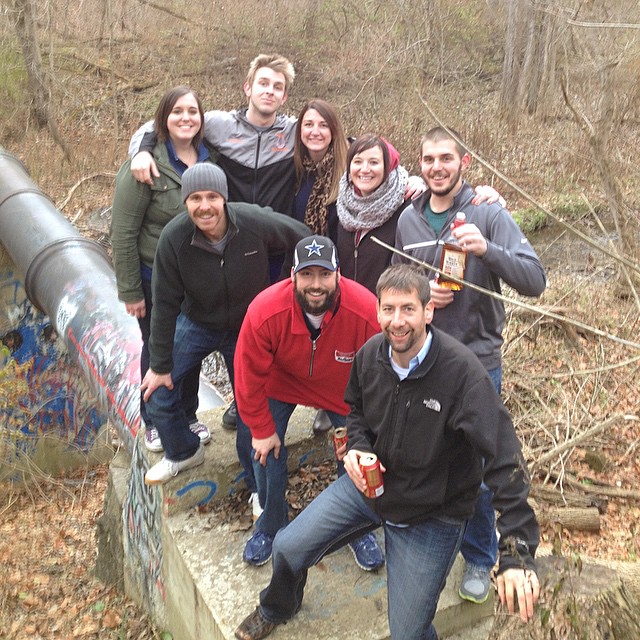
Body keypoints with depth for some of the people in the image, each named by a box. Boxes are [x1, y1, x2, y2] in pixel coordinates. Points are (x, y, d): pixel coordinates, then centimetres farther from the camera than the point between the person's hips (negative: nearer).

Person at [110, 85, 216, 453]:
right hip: (156, 279, -4)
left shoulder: (211, 161, -4)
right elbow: (123, 233, -16)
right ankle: (155, 422, 35)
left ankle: (189, 415, 39)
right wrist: (130, 291, -14)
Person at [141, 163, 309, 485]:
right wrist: (161, 365, -10)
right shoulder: (173, 238, -26)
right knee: (157, 393, 0)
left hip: (248, 327, 0)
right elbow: (165, 305, -16)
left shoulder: (256, 222, -29)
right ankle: (183, 452, 32)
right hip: (196, 324, 1)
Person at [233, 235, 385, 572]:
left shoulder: (367, 311, -36)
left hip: (344, 389, 0)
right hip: (281, 382, 0)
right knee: (266, 449, -2)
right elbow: (249, 375, -19)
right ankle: (271, 527, 26)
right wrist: (261, 429, -10)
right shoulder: (264, 311, -35)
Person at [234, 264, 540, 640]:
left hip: (432, 515, -4)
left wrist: (518, 555, -38)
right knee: (288, 548, 6)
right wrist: (358, 448, -10)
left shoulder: (461, 370, -29)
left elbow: (506, 461, -32)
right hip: (367, 483, 5)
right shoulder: (370, 355, -10)